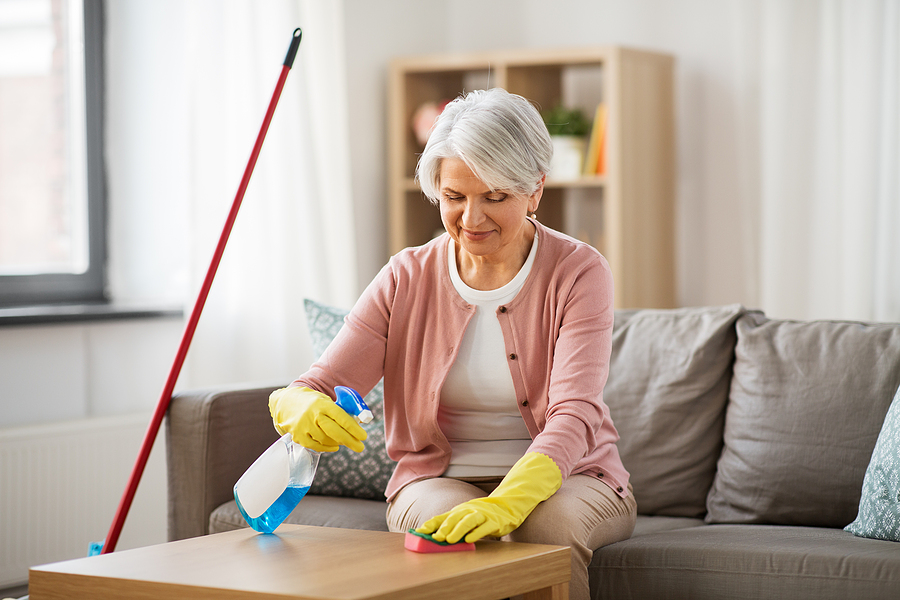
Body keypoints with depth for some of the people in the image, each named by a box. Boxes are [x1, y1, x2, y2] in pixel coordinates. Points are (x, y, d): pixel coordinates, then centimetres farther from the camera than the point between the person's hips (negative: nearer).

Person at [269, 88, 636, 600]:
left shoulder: (579, 272, -9)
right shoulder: (407, 279, -1)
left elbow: (574, 414, -23)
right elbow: (315, 388, -7)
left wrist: (508, 501, -42)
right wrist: (303, 408, -35)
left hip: (565, 479, -1)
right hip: (438, 479, 1)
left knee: (550, 525, -35)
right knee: (455, 533, -33)